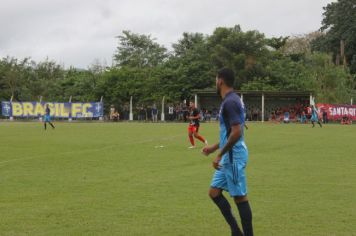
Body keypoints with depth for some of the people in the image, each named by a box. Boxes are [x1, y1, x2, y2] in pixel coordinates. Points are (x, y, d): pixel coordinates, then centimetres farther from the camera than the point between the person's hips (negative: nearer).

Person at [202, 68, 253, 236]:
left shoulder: (230, 102, -17)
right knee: (214, 192, 12)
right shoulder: (231, 100, 14)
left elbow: (237, 132, -25)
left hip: (233, 157, -10)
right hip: (229, 157, 10)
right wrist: (214, 148, 24)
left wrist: (220, 155, -20)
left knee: (240, 197, -3)